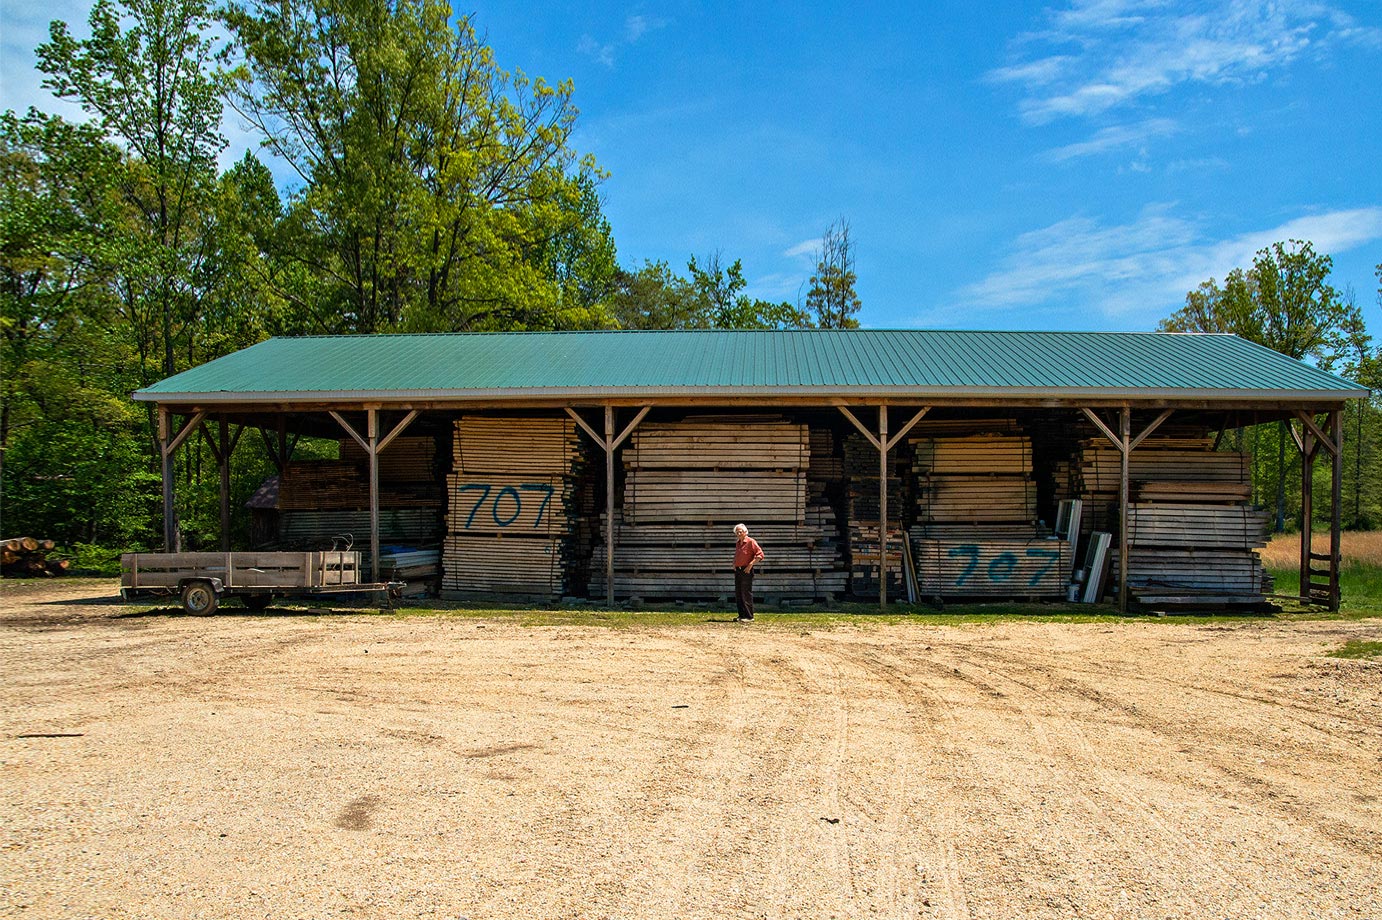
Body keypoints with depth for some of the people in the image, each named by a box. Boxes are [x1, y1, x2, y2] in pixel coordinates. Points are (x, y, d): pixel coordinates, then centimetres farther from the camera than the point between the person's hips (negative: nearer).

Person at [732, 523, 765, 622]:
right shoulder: (737, 543, 16)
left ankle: (749, 617, -5)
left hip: (746, 570, -8)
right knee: (738, 594, 8)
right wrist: (734, 564, 17)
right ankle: (741, 615, 14)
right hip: (737, 571, 8)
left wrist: (750, 565, -18)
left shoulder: (751, 542, -9)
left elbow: (760, 554, -15)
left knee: (746, 594, -8)